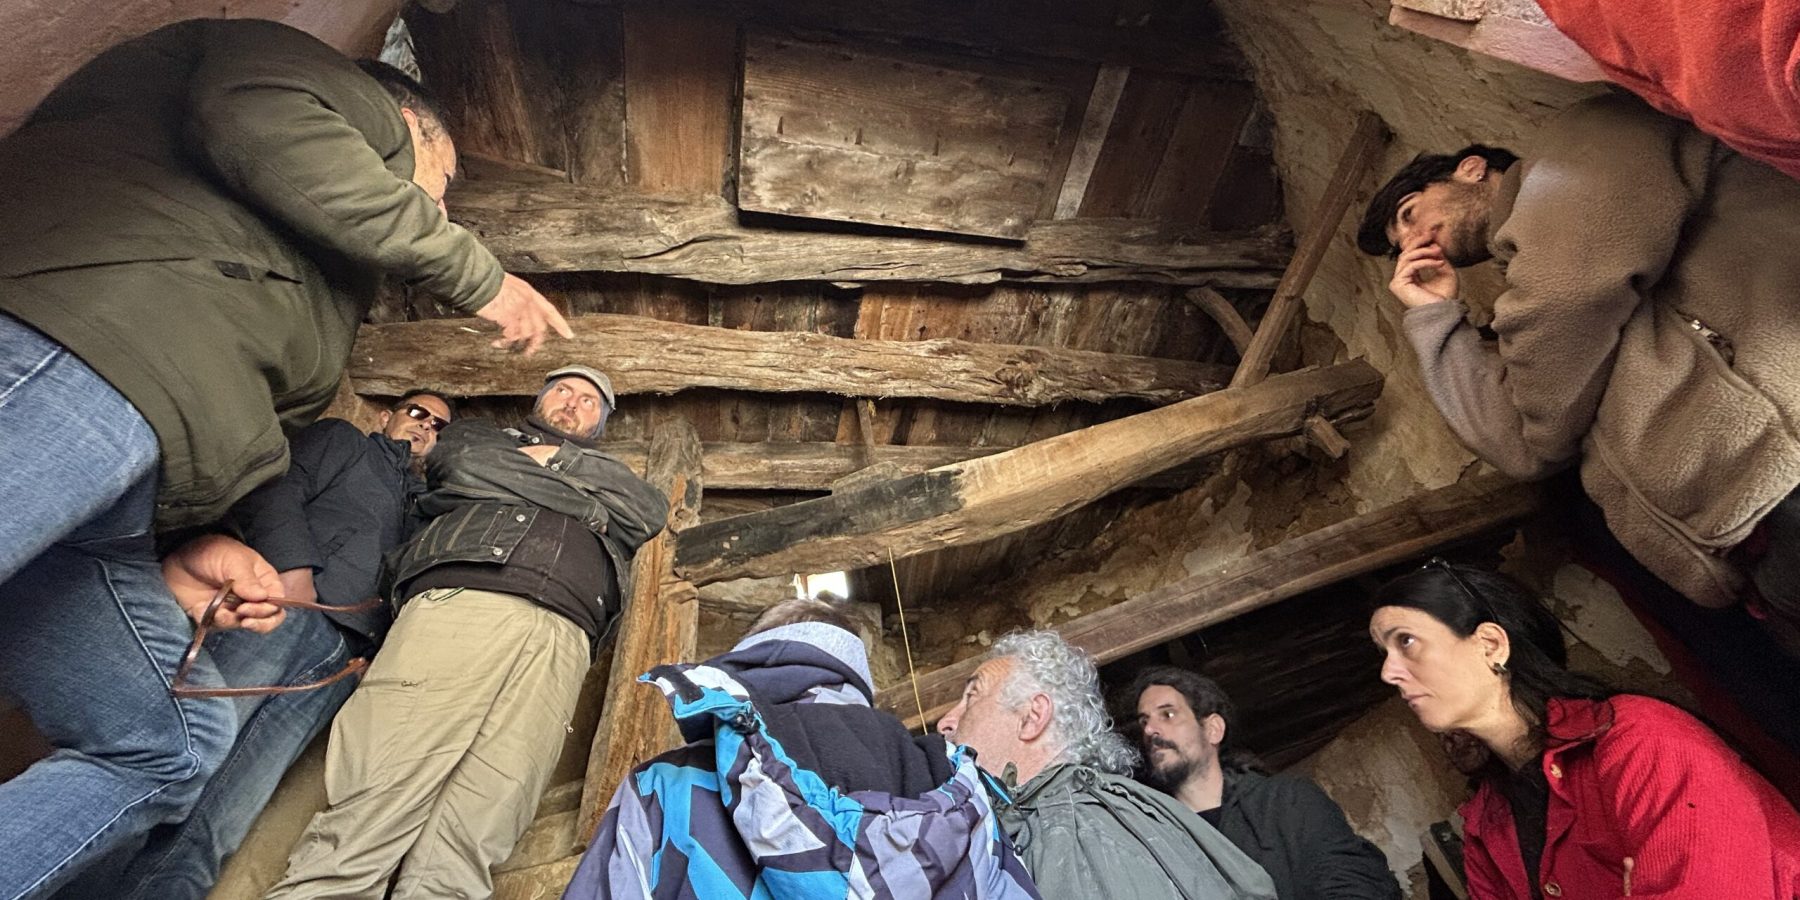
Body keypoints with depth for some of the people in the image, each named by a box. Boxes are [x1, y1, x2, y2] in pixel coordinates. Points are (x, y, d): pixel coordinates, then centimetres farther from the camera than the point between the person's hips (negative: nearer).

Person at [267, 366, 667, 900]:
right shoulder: (480, 435, 33)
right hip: (460, 597, 0)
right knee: (379, 796, -18)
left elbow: (651, 515, 16)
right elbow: (459, 464, 10)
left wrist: (556, 458, 17)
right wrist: (583, 504, 11)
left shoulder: (608, 475, 36)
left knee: (469, 836, -18)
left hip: (561, 633, 1)